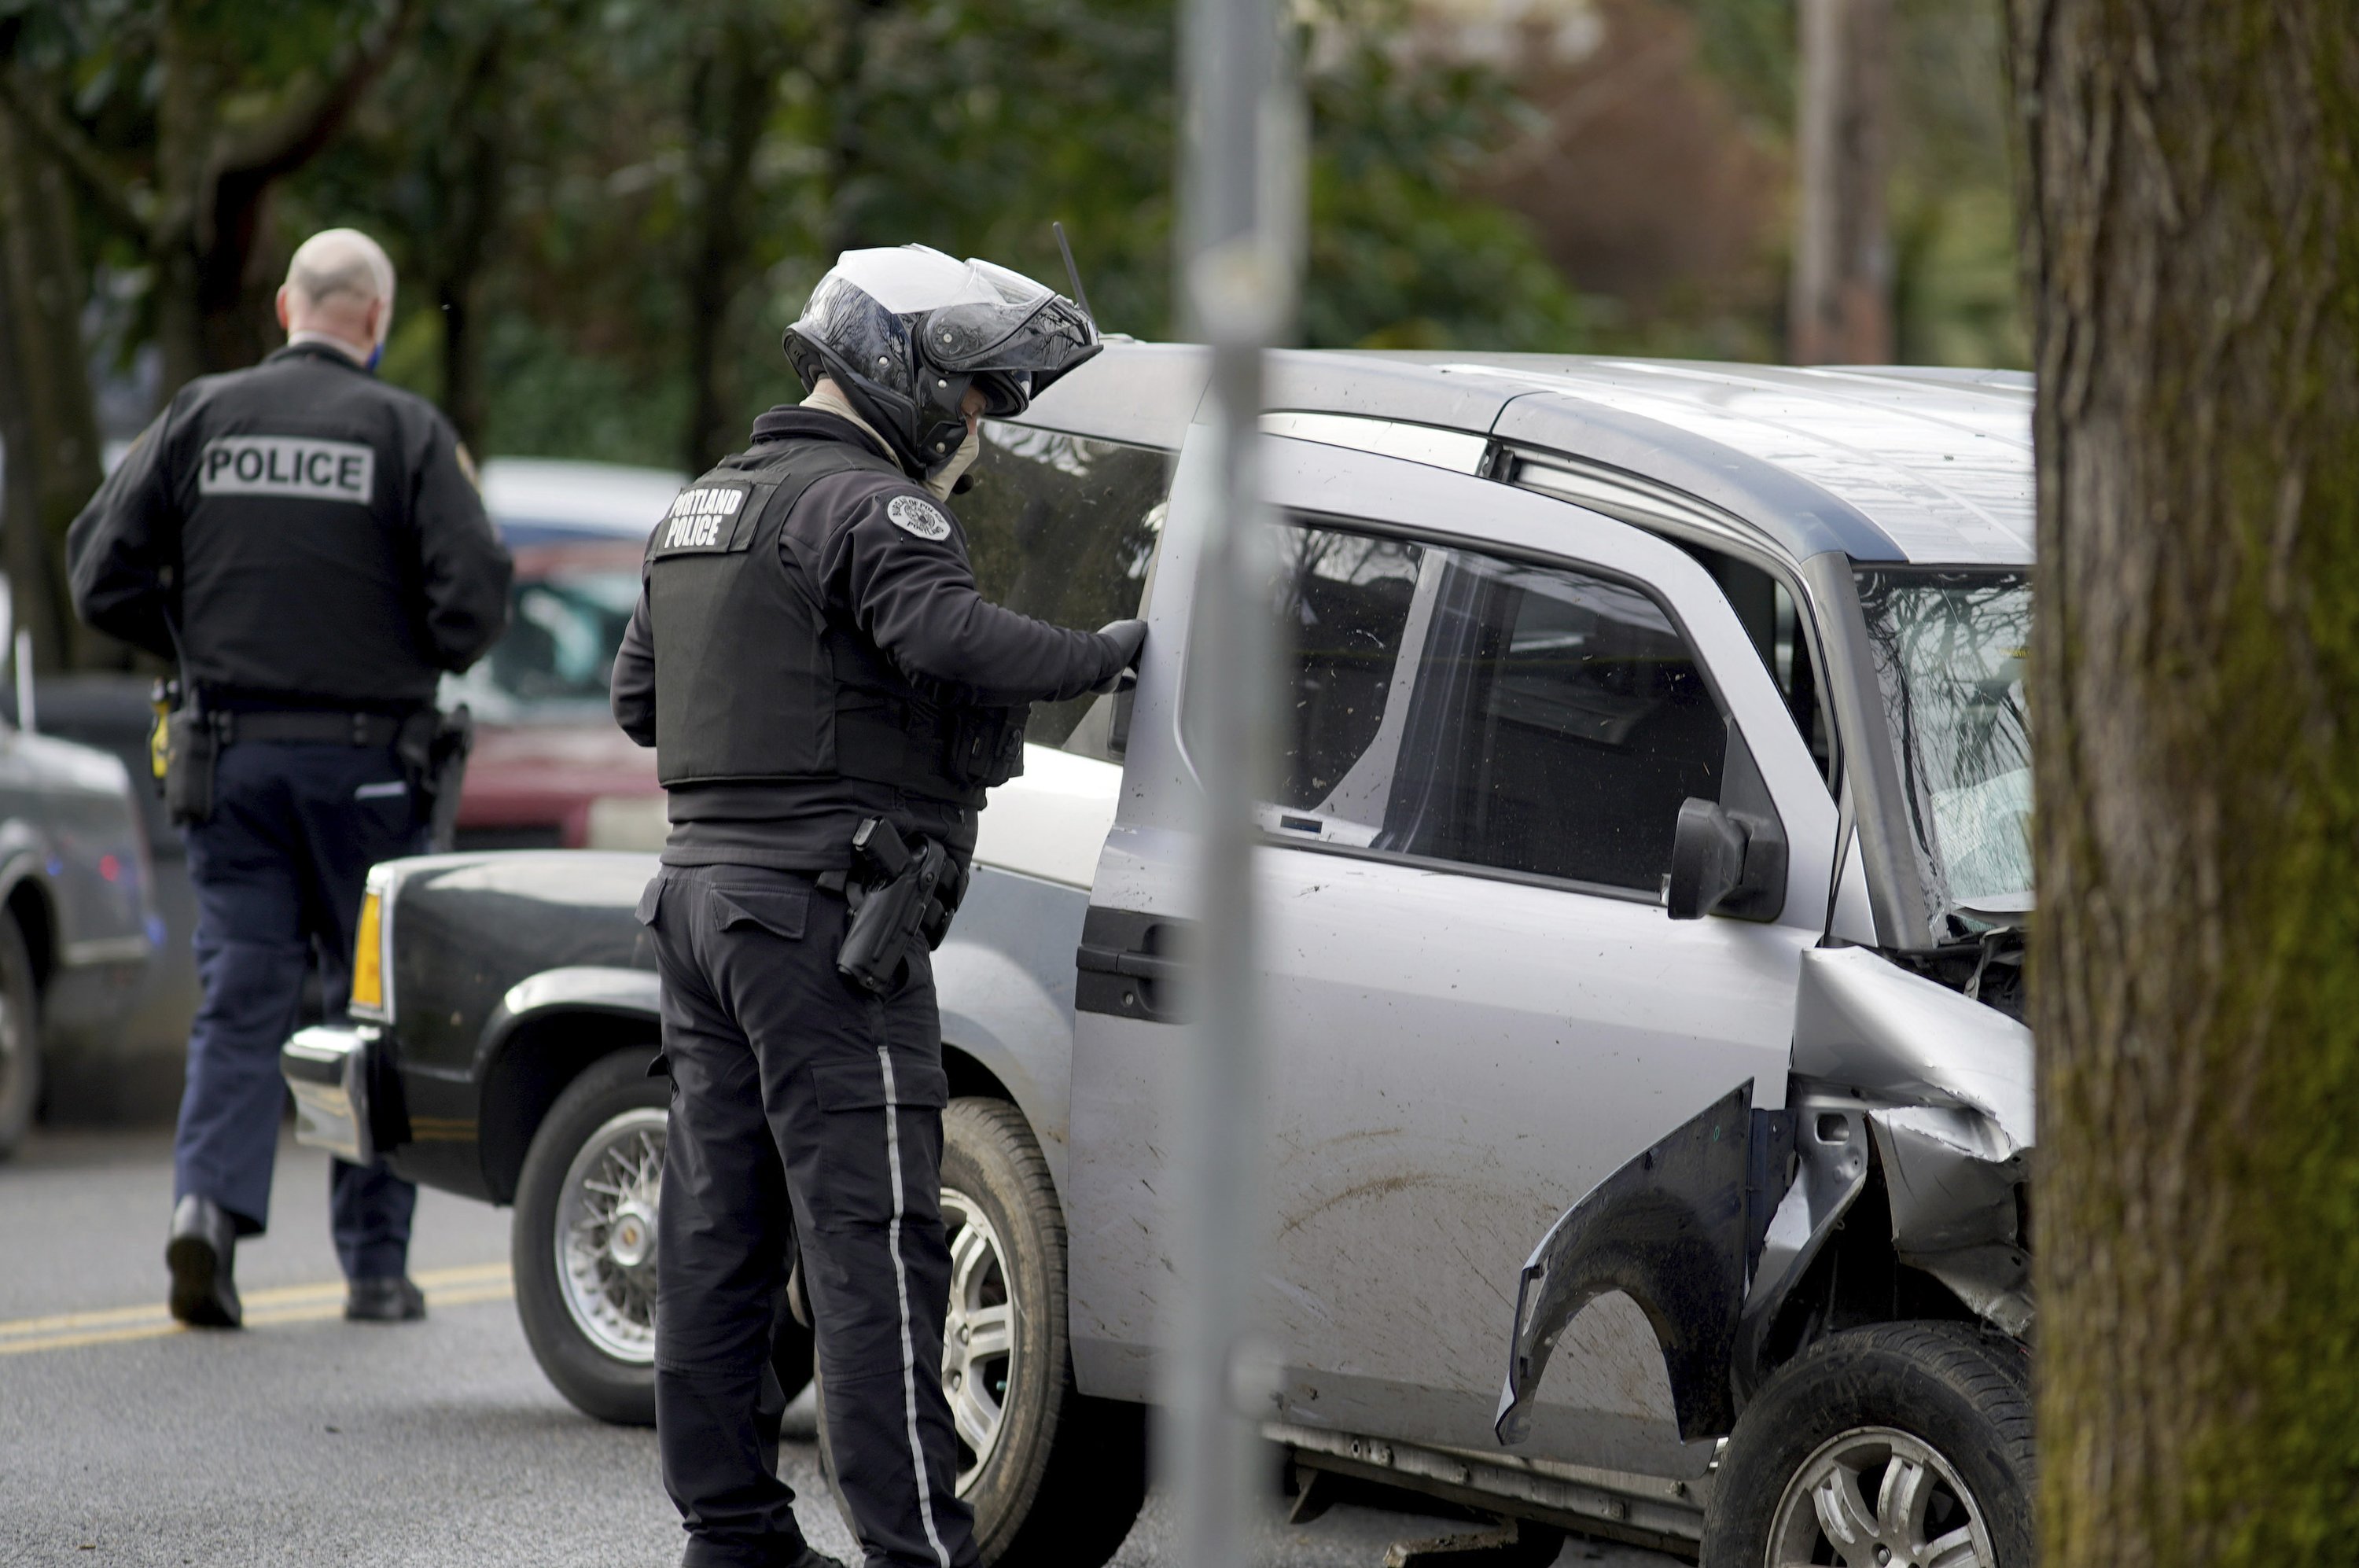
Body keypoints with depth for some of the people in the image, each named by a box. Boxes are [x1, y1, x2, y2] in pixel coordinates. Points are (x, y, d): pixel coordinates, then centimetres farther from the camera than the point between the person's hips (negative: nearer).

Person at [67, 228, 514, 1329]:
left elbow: (104, 571, 0)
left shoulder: (201, 417, 2)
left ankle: (210, 1198, -18)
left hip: (232, 753, 2)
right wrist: (426, 659, 9)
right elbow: (473, 595, -13)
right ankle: (375, 1263, 10)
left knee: (241, 993, 4)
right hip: (363, 754, -2)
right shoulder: (406, 431, -5)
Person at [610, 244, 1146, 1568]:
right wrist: (1110, 651, -23)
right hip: (824, 907, -10)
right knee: (872, 1236, -10)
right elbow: (949, 636, -31)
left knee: (719, 1229, 11)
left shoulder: (704, 510, 19)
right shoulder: (869, 510, -12)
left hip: (702, 884, 10)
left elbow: (640, 697, 24)